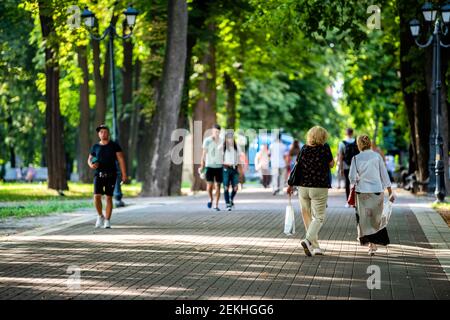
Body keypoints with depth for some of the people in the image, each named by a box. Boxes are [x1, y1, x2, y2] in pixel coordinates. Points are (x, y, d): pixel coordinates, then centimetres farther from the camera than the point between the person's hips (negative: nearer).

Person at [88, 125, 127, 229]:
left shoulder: (114, 145, 0)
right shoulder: (95, 147, 7)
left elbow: (121, 160, -2)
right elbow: (90, 159, 16)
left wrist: (124, 174, -9)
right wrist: (91, 165, -9)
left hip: (111, 175, -1)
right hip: (99, 175, 1)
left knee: (109, 198, -1)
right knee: (97, 196, -12)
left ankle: (107, 221, 7)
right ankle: (100, 216, 10)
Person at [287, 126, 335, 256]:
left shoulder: (304, 148, 4)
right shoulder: (325, 148, -6)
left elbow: (297, 166, 6)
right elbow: (331, 164, 5)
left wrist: (291, 185, 13)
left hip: (303, 187, 4)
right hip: (319, 188, -4)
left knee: (307, 217, 13)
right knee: (319, 217, 1)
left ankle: (315, 247, 15)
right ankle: (308, 240, -22)